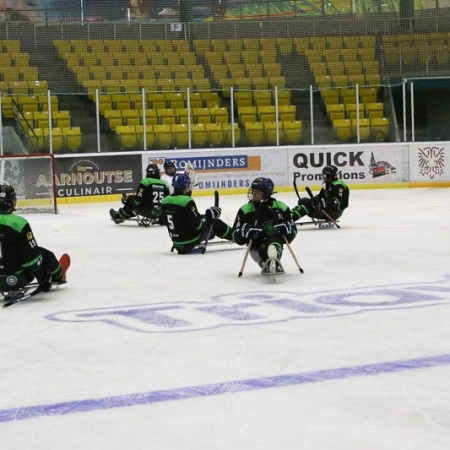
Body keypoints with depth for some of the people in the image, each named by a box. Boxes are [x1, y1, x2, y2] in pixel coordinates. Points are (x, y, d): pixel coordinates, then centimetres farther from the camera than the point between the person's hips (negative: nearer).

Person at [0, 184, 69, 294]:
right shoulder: (18, 223, -20)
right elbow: (31, 256, -13)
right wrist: (44, 280, 1)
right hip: (17, 278, -5)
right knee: (44, 254, 19)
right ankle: (58, 275, 47)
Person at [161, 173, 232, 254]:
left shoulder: (165, 201, 0)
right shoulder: (187, 201, -22)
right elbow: (197, 224, -21)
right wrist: (210, 214, -7)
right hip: (190, 240, -7)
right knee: (215, 222, 9)